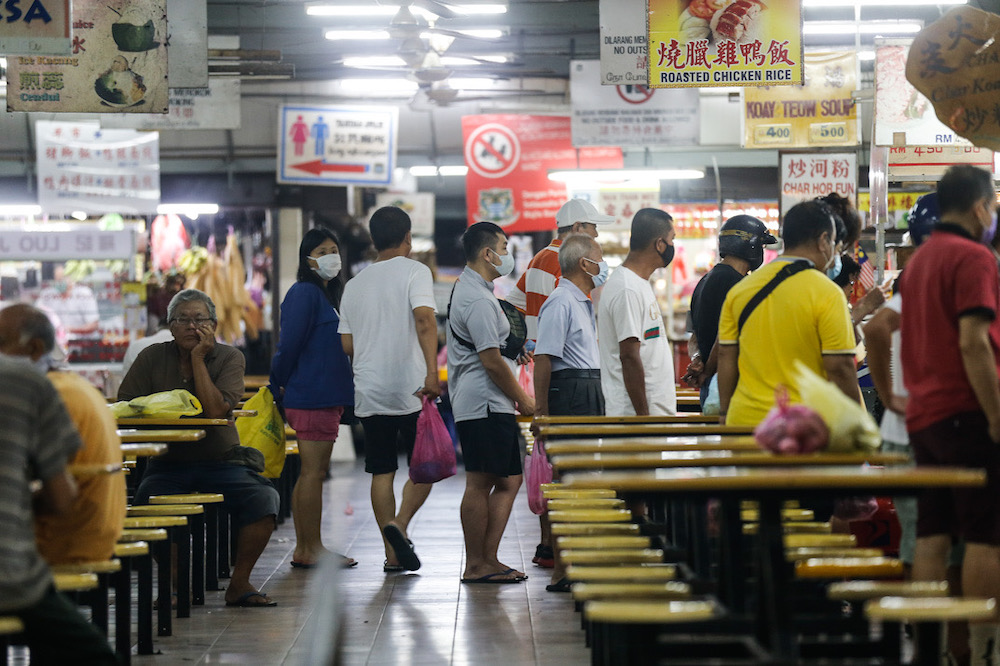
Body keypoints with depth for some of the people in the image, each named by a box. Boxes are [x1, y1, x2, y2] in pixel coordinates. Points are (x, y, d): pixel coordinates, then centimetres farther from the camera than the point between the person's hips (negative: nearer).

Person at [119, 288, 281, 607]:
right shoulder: (153, 357, 4)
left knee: (264, 498, -25)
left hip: (220, 460, 0)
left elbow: (216, 410, -16)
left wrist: (198, 358, -14)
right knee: (150, 499, -32)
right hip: (168, 463, 0)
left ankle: (239, 584, -7)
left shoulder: (229, 357, -1)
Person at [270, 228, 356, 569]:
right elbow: (290, 344, -14)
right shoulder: (304, 292, -11)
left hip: (326, 397, 10)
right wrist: (280, 387, -4)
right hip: (312, 397, -10)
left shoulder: (326, 294, 20)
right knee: (312, 473, -6)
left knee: (313, 473, 11)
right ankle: (312, 550, -3)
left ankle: (303, 549, 15)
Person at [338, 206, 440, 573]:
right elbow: (424, 320, -19)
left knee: (382, 472, 8)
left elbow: (347, 344, 15)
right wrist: (431, 372, -24)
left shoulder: (355, 284, 13)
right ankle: (400, 524, -15)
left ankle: (392, 554, 6)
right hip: (410, 390, -4)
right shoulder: (414, 271, -2)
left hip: (369, 392, 4)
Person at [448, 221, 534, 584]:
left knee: (509, 480, 10)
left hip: (491, 404, 11)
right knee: (480, 484, -6)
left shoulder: (467, 289, 18)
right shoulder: (478, 299, -16)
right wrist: (523, 399, -9)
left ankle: (488, 559, 11)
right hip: (484, 404, -11)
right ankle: (476, 566, -1)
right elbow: (491, 360, -19)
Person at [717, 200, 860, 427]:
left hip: (745, 419, 5)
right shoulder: (827, 293, -8)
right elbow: (840, 368, -10)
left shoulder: (738, 290, 9)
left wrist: (725, 416, 18)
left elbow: (726, 357, 11)